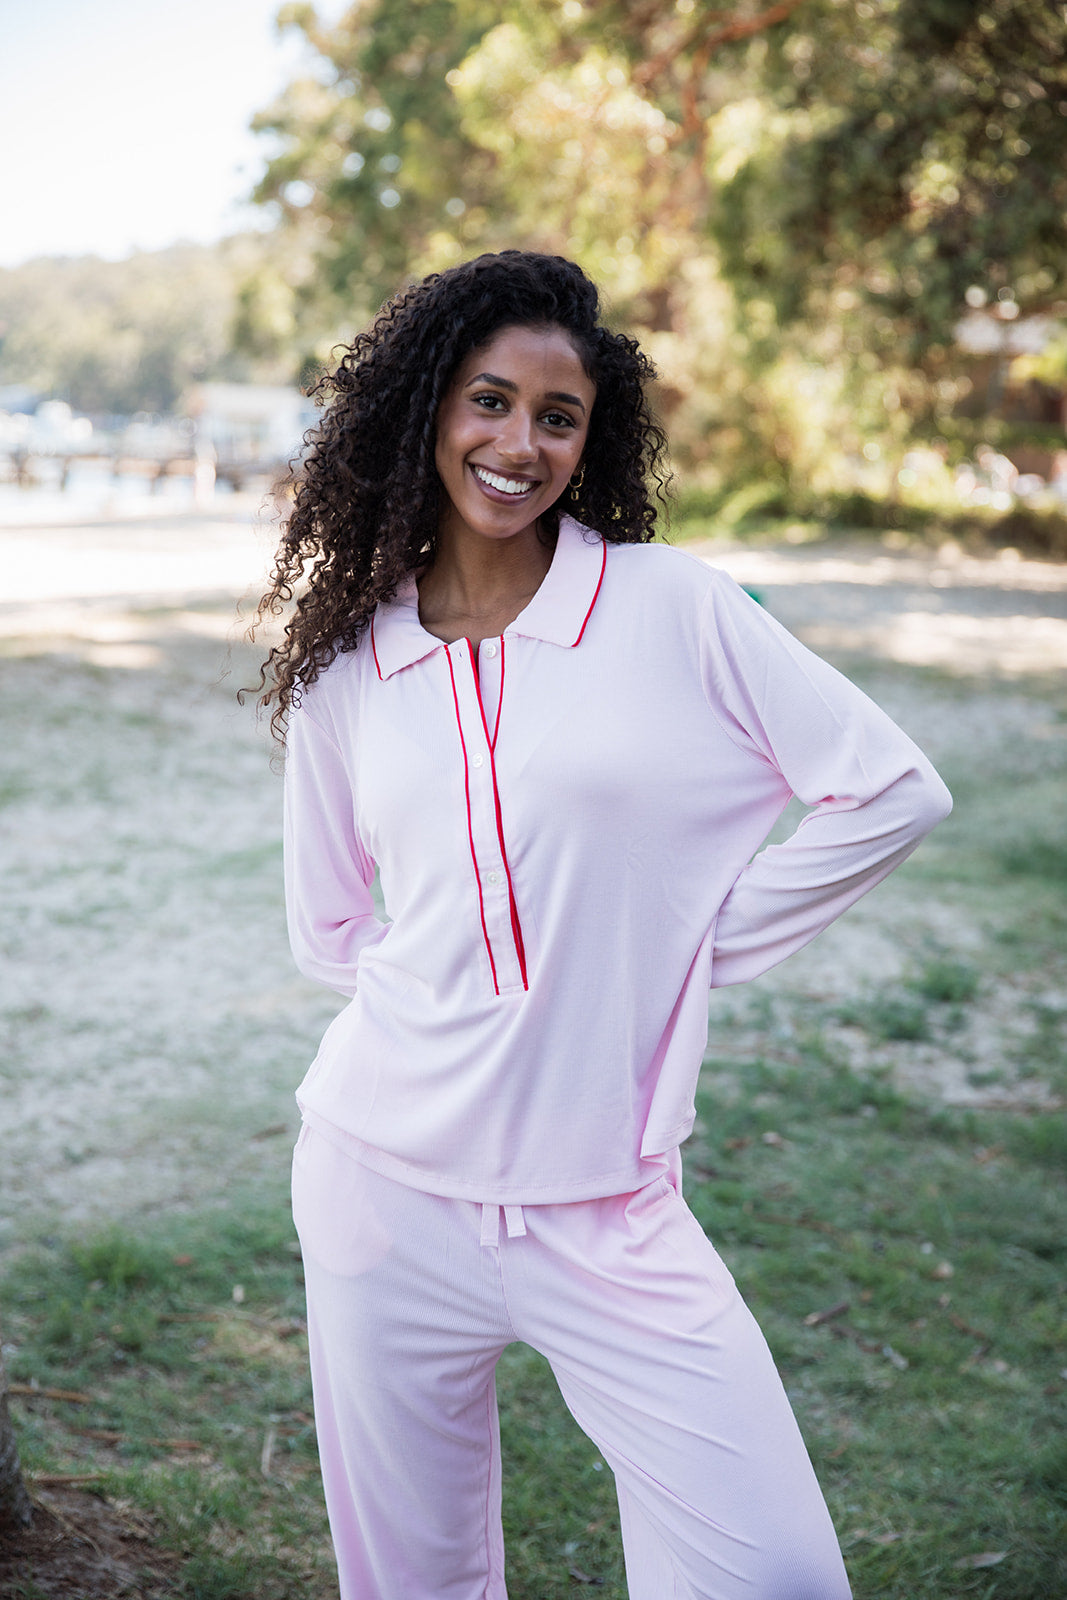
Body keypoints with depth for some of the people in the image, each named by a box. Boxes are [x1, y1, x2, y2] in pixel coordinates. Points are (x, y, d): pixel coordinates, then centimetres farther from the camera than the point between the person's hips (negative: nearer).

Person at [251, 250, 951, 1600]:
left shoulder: (672, 606, -4)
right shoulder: (346, 656, 5)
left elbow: (892, 793, -3)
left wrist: (702, 939, -2)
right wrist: (430, 988, 0)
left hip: (608, 1209, -2)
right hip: (390, 1186, 2)